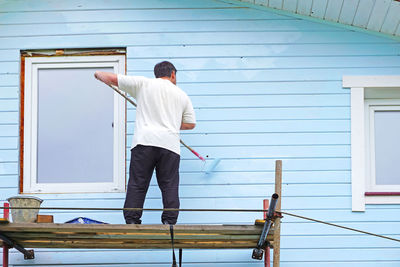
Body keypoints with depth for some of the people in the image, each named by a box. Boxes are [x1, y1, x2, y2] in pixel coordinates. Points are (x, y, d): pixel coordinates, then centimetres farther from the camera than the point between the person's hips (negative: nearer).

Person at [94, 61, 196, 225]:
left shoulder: (143, 83, 10)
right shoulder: (182, 96, 18)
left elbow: (113, 79, 11)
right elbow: (190, 124, 20)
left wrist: (99, 74, 31)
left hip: (145, 141, -1)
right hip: (170, 145, 1)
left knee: (137, 185, 0)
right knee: (169, 187, 3)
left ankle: (131, 221, -4)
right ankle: (169, 222, -2)